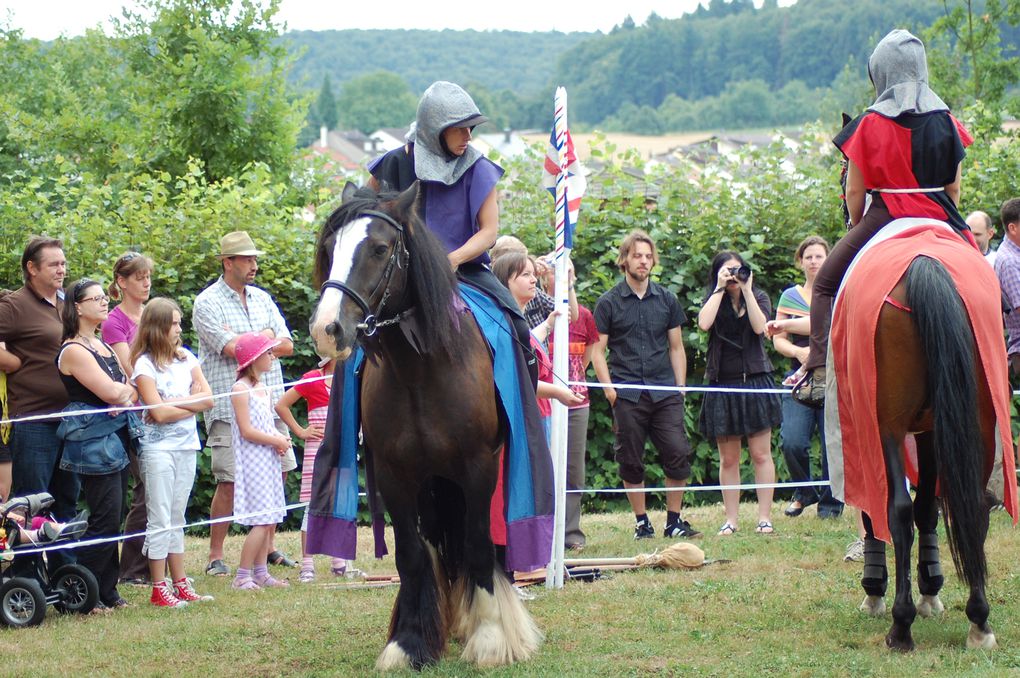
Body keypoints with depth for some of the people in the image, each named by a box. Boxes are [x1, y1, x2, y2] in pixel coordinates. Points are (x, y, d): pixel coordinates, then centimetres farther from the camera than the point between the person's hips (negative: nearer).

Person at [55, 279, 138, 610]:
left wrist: (125, 395, -8)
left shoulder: (103, 345, 17)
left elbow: (131, 388, 15)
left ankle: (107, 592, 14)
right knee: (105, 519, -9)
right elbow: (111, 392, -18)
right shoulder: (74, 350, -11)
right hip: (93, 443, -9)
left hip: (116, 439, 9)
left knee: (112, 520, 9)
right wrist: (128, 388, 3)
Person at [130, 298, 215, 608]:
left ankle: (181, 584, 13)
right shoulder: (145, 364, -7)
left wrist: (174, 403, -10)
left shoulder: (186, 358, 10)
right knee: (160, 520, -3)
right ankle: (159, 589, 0)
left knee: (176, 519, 11)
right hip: (158, 447, -5)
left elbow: (208, 398, 2)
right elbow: (159, 412, -15)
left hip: (187, 447, 6)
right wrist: (191, 403, -4)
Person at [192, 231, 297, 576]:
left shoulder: (262, 299, 15)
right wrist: (265, 337, -1)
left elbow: (286, 344, 6)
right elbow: (230, 348, -16)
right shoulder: (208, 302, -4)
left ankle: (268, 546, 21)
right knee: (229, 481, -7)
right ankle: (215, 555, 0)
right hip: (229, 406, -6)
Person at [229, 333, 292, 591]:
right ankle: (242, 576, -9)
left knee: (270, 519, 9)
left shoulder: (263, 388, 15)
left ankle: (261, 572, 15)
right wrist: (277, 441, -11)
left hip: (269, 460, 9)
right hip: (252, 461, -9)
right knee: (262, 520, -12)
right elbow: (247, 431, -16)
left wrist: (280, 439, 2)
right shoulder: (241, 389, -12)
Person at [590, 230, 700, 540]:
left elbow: (676, 347, 15)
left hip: (664, 392, 2)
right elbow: (598, 350, 3)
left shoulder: (667, 299, 12)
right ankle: (641, 522, 12)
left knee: (678, 454, -6)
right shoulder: (609, 303, 4)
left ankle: (674, 520, 4)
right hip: (627, 395, -2)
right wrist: (608, 387, -9)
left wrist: (680, 387, 7)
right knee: (631, 461, 2)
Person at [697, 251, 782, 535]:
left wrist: (746, 290, -10)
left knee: (761, 454, -3)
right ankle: (730, 520, 7)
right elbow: (704, 323, -14)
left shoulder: (759, 298, 7)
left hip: (755, 382, -1)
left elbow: (759, 326, -13)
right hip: (723, 386, 1)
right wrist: (720, 288, -9)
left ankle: (764, 517, -1)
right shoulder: (712, 300, 8)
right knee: (728, 459, 3)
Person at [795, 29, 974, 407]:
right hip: (941, 226, 3)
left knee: (825, 286, 12)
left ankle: (819, 373, -4)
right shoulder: (946, 121, 2)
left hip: (883, 219, -2)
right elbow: (954, 187, 6)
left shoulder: (871, 124, -7)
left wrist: (858, 229, 13)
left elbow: (854, 193, -4)